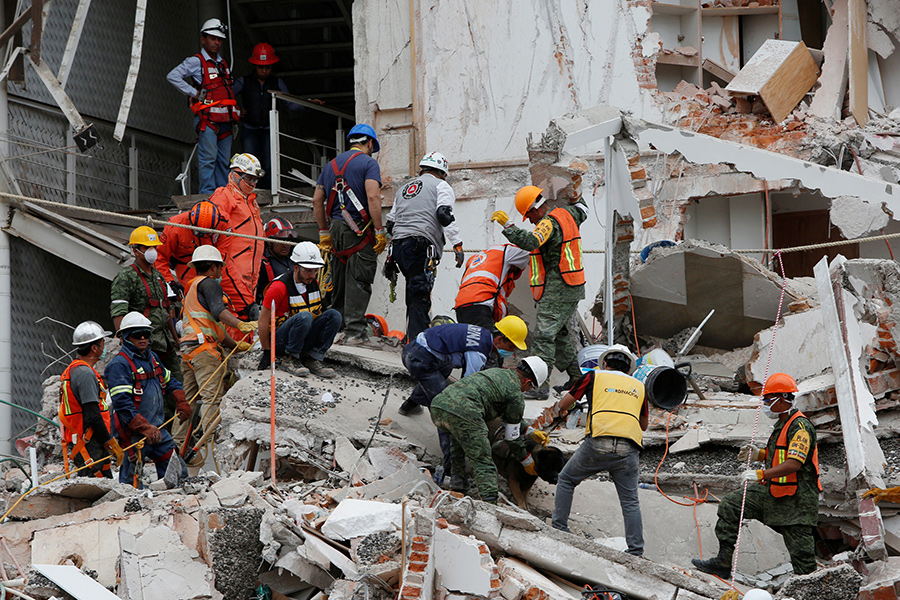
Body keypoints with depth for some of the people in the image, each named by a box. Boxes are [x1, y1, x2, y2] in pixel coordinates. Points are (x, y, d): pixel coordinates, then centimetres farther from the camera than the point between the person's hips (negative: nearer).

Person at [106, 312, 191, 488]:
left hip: (157, 429, 8)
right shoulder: (119, 364, -14)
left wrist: (181, 402, 15)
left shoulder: (152, 358, 13)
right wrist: (145, 427, -27)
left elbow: (169, 381, 32)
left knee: (179, 473, 9)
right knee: (132, 482, -3)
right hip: (134, 433, -8)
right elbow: (122, 404, -22)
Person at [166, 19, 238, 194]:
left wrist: (235, 114, 19)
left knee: (224, 160, 6)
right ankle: (208, 194, -12)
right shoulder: (196, 62, -1)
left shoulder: (223, 64, 21)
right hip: (207, 118, -7)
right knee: (208, 157, -11)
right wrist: (194, 93, -10)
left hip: (224, 120, 7)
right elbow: (172, 77, -10)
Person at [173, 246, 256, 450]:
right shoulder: (209, 284, 0)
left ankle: (178, 442, 11)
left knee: (189, 397, 12)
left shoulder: (192, 288, 32)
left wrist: (236, 345, 31)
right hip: (204, 348, -10)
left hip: (187, 349, 10)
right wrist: (241, 324, -34)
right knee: (212, 396, -14)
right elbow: (218, 311, -20)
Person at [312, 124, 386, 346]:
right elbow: (373, 197, -16)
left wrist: (324, 232, 22)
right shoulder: (368, 162, -4)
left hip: (337, 228, 6)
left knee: (340, 284, 12)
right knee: (358, 282, -6)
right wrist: (380, 232, -14)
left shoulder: (332, 165, 17)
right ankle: (355, 332, -10)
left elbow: (317, 200, 17)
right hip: (360, 230, -6)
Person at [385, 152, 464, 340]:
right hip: (421, 246, -7)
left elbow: (391, 223, 29)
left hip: (398, 246, 7)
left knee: (414, 294, 16)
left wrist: (390, 259, 33)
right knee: (420, 298, -13)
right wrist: (457, 244, -11)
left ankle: (411, 338, 16)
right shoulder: (440, 186, 8)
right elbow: (444, 214, -9)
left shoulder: (403, 189, 29)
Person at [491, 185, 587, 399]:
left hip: (557, 290, -10)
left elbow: (530, 242, -33)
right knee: (560, 334, 20)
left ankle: (540, 386, -18)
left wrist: (507, 224, -30)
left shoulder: (549, 223, -17)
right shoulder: (566, 214, 12)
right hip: (572, 288, 10)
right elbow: (581, 211, 35)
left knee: (544, 335, -13)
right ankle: (576, 377, 24)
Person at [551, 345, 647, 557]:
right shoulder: (638, 386, 24)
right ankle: (636, 551, -2)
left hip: (598, 442, -2)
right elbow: (644, 425, 35)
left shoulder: (595, 376, 16)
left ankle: (559, 528, 16)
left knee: (566, 480, 20)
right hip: (628, 449, 2)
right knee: (630, 501, 7)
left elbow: (563, 405, 24)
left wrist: (562, 410, 48)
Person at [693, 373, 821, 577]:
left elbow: (794, 463, -30)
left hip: (796, 499, -10)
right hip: (773, 491, 10)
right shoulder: (782, 423, 14)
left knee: (801, 552, -5)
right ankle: (723, 562, 8)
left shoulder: (800, 426, -18)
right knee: (729, 506, 5)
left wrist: (761, 474, -34)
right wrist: (760, 454, 10)